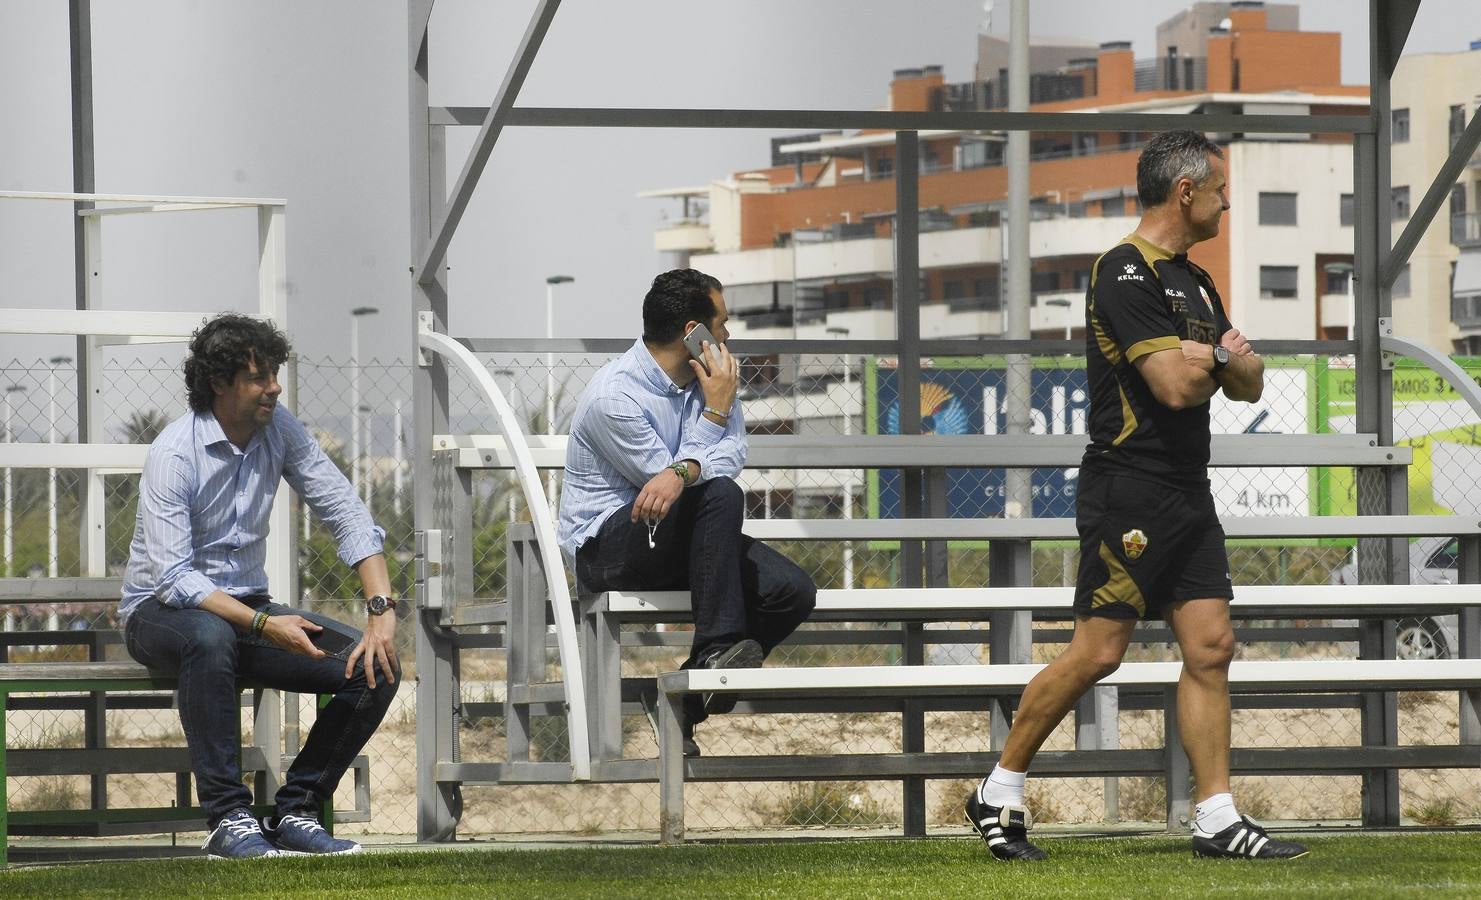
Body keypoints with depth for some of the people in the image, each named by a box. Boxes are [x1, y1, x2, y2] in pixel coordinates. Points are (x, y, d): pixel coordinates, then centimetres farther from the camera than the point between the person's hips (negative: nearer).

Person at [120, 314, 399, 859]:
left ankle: (294, 812, -9)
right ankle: (228, 819, -36)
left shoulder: (279, 430, -2)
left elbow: (346, 513, -2)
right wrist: (264, 626, -35)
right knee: (210, 636, -43)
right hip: (160, 611, -6)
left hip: (248, 605, 6)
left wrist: (383, 611, -16)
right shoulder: (174, 454, -20)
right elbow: (174, 578, -26)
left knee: (377, 667, -14)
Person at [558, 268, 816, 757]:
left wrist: (681, 473, -33)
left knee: (794, 591, -13)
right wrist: (715, 410, -15)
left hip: (677, 542, 8)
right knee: (721, 494, -34)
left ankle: (685, 699, -5)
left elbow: (733, 451, -10)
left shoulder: (704, 376, 4)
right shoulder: (614, 396, -19)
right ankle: (716, 648, -32)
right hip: (606, 544, -8)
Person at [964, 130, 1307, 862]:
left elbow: (1248, 384, 17)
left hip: (1188, 494, 9)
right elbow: (1174, 385, -21)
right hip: (1130, 491, -9)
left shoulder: (1195, 283, 18)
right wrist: (1219, 362, 1)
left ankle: (1217, 820, 2)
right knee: (1097, 653, -9)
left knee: (1210, 648, 2)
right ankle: (999, 793, 3)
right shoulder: (1126, 274, -13)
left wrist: (1211, 358, -6)